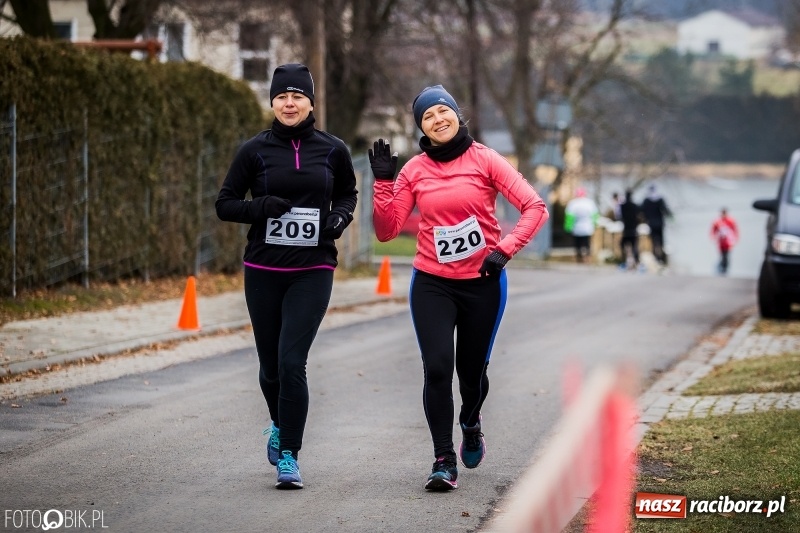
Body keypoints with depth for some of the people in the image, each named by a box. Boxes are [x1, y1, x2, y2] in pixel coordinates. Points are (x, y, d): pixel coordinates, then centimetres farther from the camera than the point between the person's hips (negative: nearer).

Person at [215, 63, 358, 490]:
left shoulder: (332, 150, 1)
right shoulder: (255, 150, -1)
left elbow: (347, 193, 19)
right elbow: (224, 204, 4)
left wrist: (340, 216, -2)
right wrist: (261, 206, -15)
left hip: (312, 272, -1)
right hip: (263, 272, 1)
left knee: (291, 361, -14)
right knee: (270, 366, 10)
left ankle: (288, 455, -6)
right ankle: (281, 426, 41)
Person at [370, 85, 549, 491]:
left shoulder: (484, 160, -4)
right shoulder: (415, 170, 1)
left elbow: (535, 207, -8)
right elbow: (386, 231, -1)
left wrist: (505, 249, -18)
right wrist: (383, 182, -10)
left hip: (482, 283, 0)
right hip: (432, 284, 1)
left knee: (472, 371, 10)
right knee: (437, 367, -15)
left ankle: (470, 423, 46)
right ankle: (444, 462, -7)